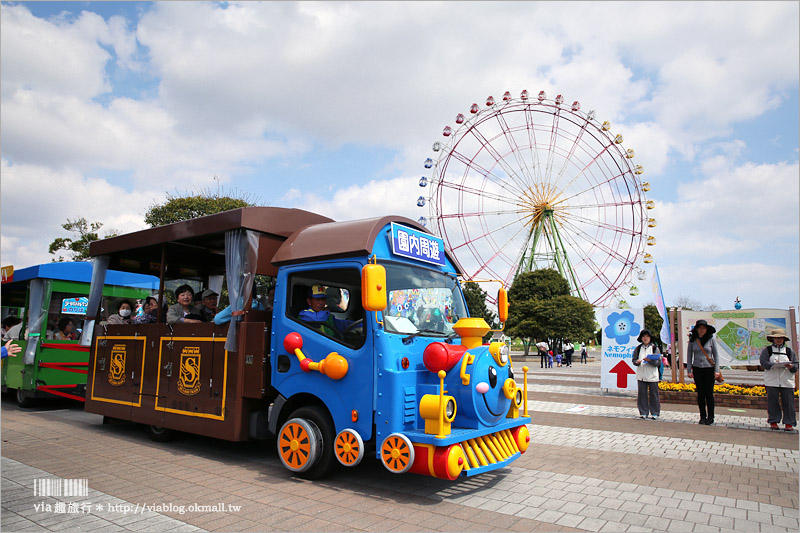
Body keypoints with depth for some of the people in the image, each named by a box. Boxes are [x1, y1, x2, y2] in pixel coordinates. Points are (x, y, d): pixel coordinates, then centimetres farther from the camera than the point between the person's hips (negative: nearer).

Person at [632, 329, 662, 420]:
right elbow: (634, 360, 12)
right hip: (641, 375, 2)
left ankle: (655, 413, 12)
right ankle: (643, 412, 12)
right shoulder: (638, 348, 9)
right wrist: (637, 362, -9)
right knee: (642, 394, 4)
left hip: (652, 375, -2)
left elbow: (658, 362, -2)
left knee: (653, 394, 1)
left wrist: (650, 360, -19)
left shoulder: (655, 348, 2)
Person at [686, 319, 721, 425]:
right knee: (700, 393, 5)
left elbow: (716, 355, 2)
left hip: (709, 369, -2)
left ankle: (710, 417, 10)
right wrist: (689, 370, 2)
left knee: (709, 393, -1)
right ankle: (703, 417, 14)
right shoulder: (692, 340, 3)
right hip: (697, 369, 2)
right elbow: (689, 356, 7)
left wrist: (717, 370, -4)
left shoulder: (711, 339, -1)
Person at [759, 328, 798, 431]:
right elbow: (764, 363, -4)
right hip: (771, 381, -1)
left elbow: (796, 366, 7)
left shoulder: (790, 351, 13)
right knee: (772, 401, 0)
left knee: (788, 402, 0)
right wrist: (774, 364, -21)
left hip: (787, 382, 1)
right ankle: (773, 421, 9)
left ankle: (789, 423, 9)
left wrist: (791, 366, -15)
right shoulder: (767, 350, 8)